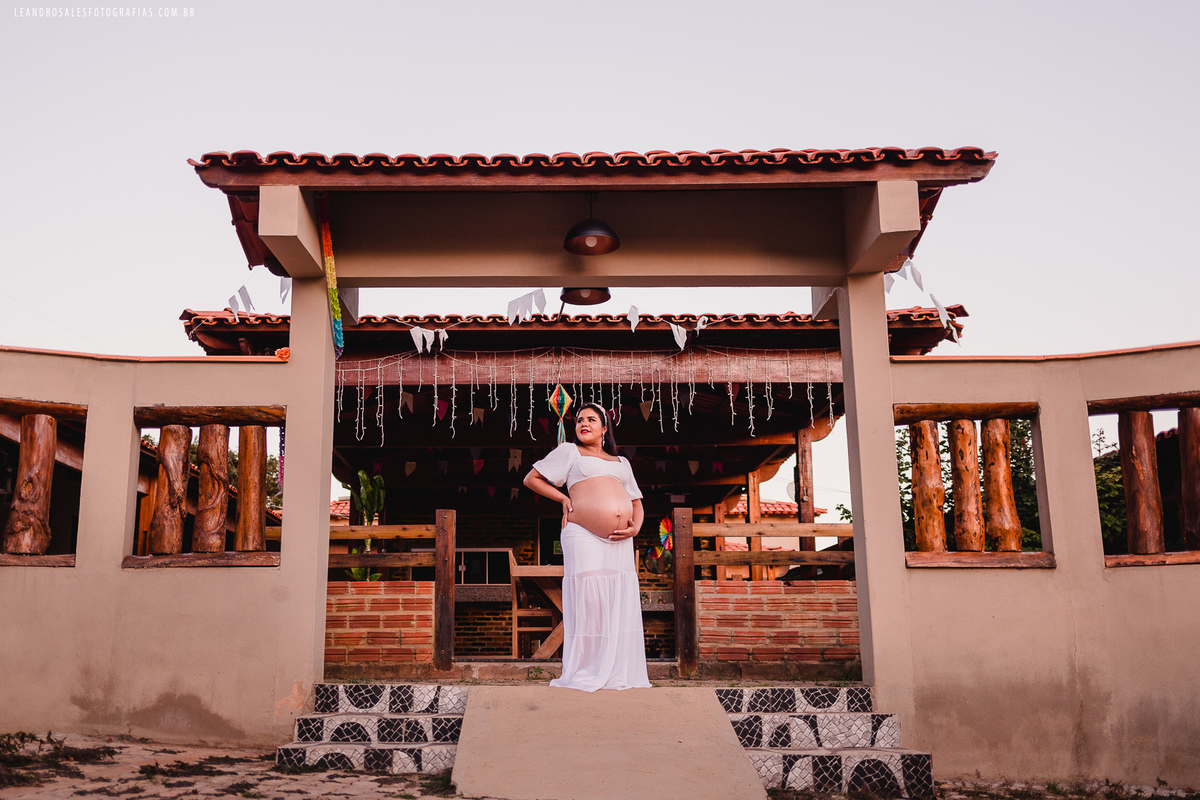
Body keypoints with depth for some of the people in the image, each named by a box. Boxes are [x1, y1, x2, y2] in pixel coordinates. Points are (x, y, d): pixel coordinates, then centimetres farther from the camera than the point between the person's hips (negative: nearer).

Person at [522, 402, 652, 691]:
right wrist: (563, 498, 3)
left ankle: (620, 674, 9)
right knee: (586, 601, -9)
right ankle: (583, 676, -2)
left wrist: (635, 527, 3)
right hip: (584, 537, -5)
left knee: (621, 604, 2)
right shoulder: (570, 451, 12)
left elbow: (636, 502, 24)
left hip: (620, 542, 5)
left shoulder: (621, 462, 25)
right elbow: (531, 478, 12)